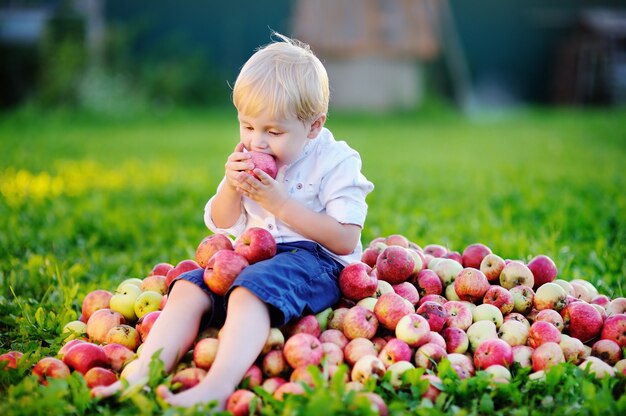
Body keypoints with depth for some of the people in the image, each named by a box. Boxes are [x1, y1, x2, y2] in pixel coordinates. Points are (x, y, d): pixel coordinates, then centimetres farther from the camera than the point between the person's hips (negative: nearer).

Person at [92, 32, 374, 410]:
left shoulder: (337, 161, -6)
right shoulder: (249, 162, 14)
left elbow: (346, 240, -15)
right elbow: (221, 226, 17)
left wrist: (280, 203, -18)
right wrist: (231, 187, -6)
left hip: (313, 258, -7)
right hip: (251, 259, 7)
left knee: (250, 290, -36)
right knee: (189, 289, -16)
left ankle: (217, 387, -56)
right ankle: (142, 374, -33)